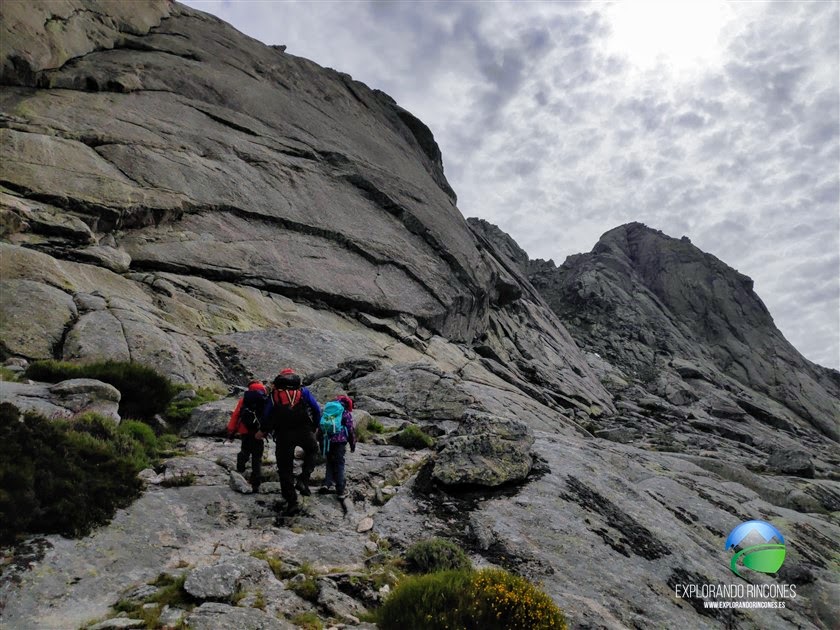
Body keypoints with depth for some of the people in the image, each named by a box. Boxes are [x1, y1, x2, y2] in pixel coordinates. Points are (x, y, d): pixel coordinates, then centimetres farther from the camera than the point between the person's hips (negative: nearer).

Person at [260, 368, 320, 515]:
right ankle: (303, 480, 9)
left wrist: (265, 431, 27)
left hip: (283, 435, 0)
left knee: (285, 469, 10)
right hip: (304, 431, 0)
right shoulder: (303, 392, 12)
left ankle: (292, 502, 8)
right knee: (311, 450, 28)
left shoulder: (274, 395, 13)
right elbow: (316, 409, 8)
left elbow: (266, 417, 10)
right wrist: (314, 427, 22)